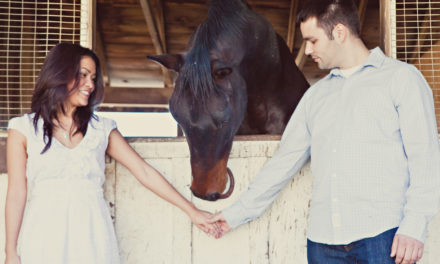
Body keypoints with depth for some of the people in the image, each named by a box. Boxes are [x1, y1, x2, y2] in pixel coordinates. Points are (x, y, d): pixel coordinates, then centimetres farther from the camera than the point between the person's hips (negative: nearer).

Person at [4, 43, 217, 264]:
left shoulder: (101, 128, 10)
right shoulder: (24, 129, 5)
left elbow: (144, 172, 8)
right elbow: (16, 194, 1)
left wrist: (191, 211, 5)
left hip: (93, 235, 2)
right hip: (44, 236, -1)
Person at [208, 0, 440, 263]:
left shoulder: (402, 78, 3)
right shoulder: (316, 94, 19)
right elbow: (285, 161, 20)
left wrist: (414, 226, -13)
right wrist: (238, 213, 18)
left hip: (382, 238, -4)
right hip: (322, 240, 5)